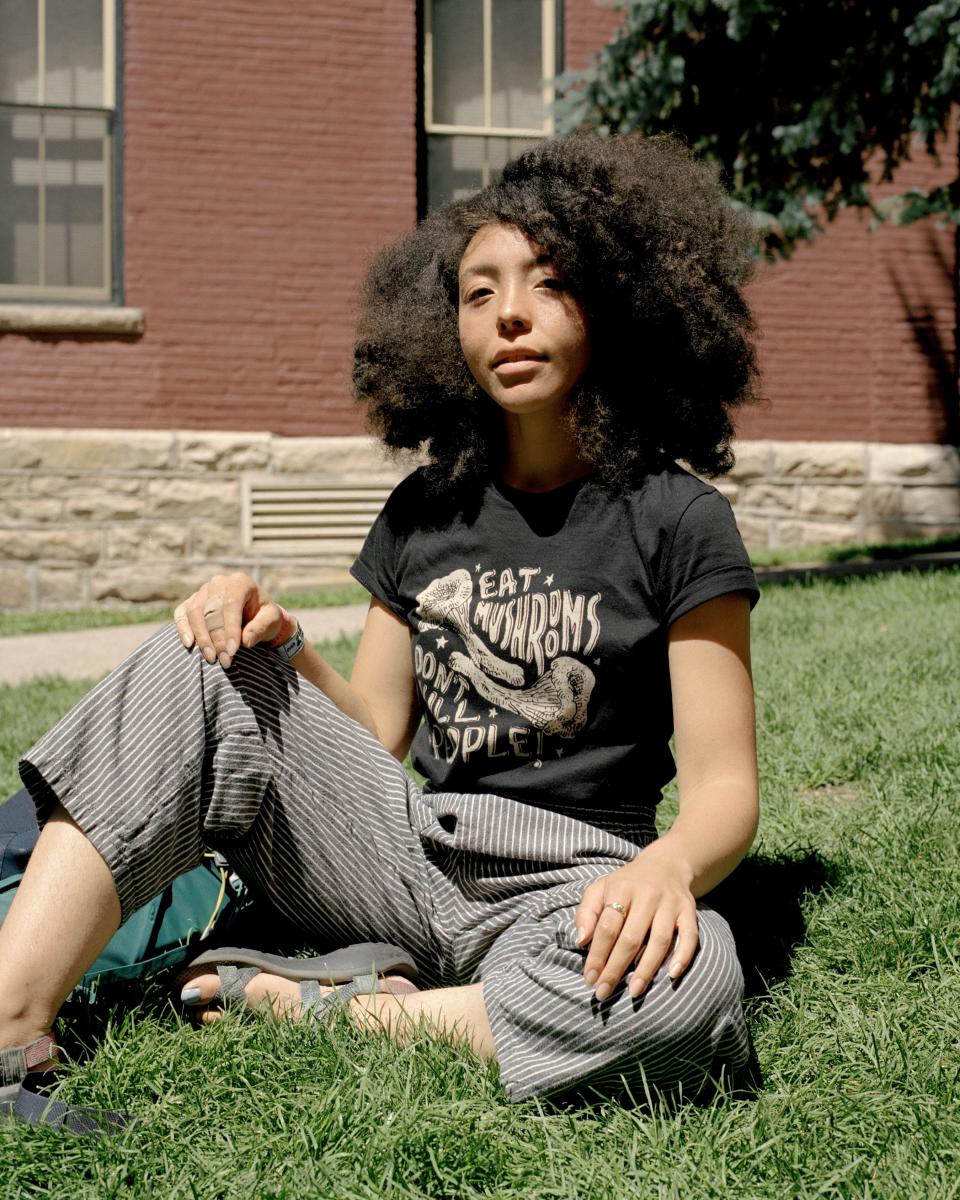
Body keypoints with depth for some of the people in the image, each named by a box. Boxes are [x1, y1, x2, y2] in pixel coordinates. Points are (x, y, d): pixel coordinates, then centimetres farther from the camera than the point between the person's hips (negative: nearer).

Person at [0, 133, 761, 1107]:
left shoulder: (673, 521, -5)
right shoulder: (423, 513, 9)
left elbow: (724, 787, -8)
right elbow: (374, 731, 11)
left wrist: (668, 866, -31)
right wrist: (279, 645, -9)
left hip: (562, 891, -3)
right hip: (410, 855, 4)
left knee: (684, 984, -38)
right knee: (196, 668, -11)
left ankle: (314, 1010, -17)